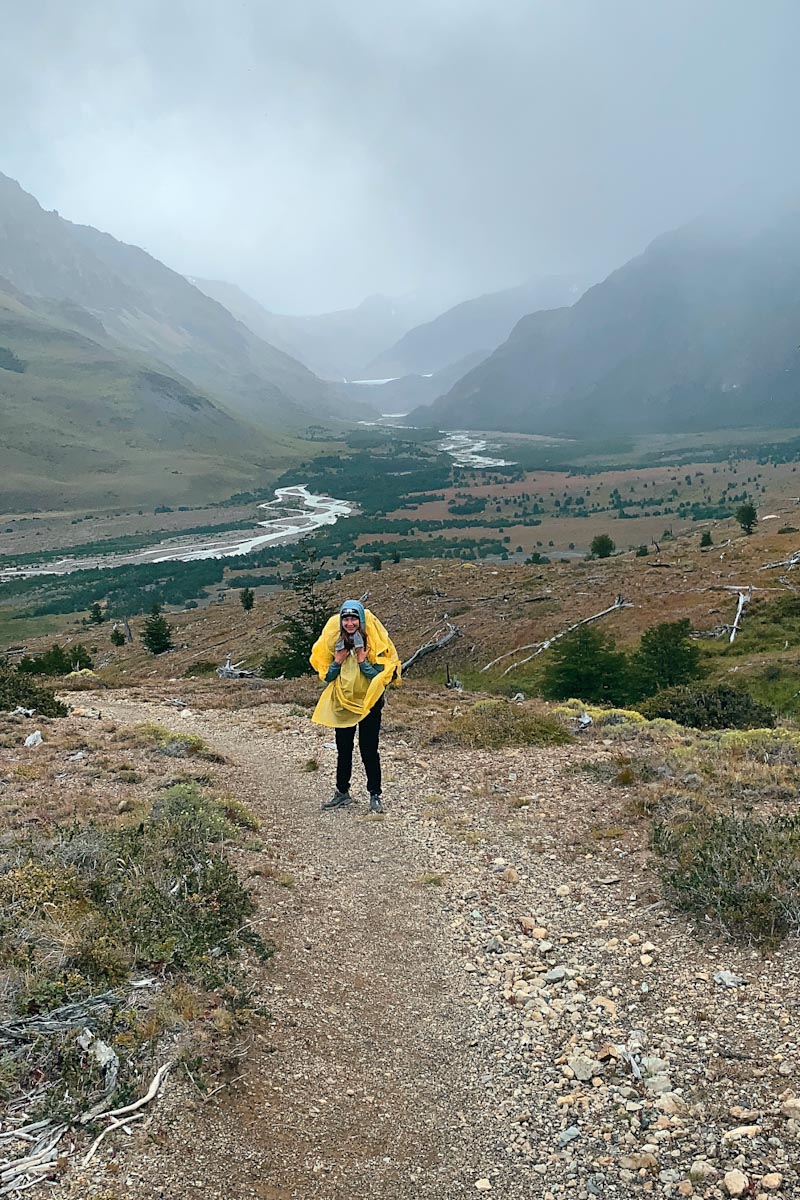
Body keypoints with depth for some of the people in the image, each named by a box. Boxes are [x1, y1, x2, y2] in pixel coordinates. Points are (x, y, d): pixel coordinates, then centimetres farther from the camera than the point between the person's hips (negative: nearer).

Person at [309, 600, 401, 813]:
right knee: (343, 748, 13)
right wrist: (337, 662, -13)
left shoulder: (374, 641, -10)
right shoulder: (334, 641, -1)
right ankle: (342, 793, 26)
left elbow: (380, 675, -12)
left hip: (369, 702, -4)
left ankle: (375, 796, 7)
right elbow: (326, 676, 3)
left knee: (368, 749, -3)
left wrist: (363, 661, -22)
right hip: (343, 702, 4)